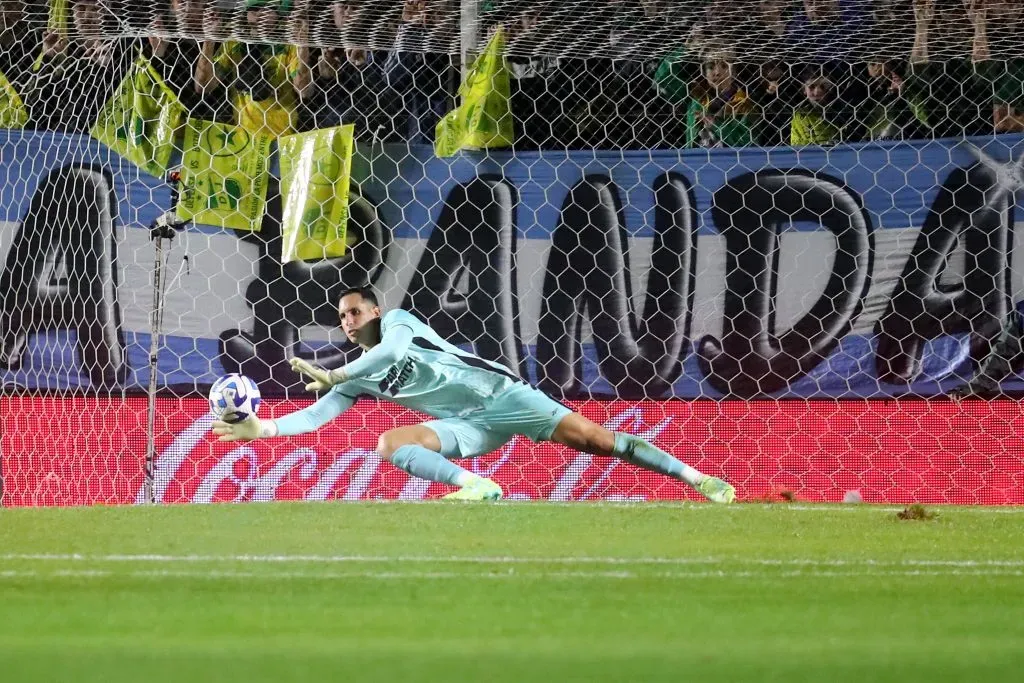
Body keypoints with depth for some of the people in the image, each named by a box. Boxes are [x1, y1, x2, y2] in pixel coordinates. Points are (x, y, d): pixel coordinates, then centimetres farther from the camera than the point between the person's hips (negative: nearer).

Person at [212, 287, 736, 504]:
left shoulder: (397, 321, 0)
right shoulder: (358, 379, 13)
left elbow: (394, 348, -22)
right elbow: (318, 414, 4)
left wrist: (336, 375, -23)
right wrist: (261, 428, -11)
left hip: (498, 393, -5)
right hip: (469, 428, 5)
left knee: (593, 438, -15)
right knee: (390, 444, -19)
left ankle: (697, 479, -13)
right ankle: (479, 490, -33)